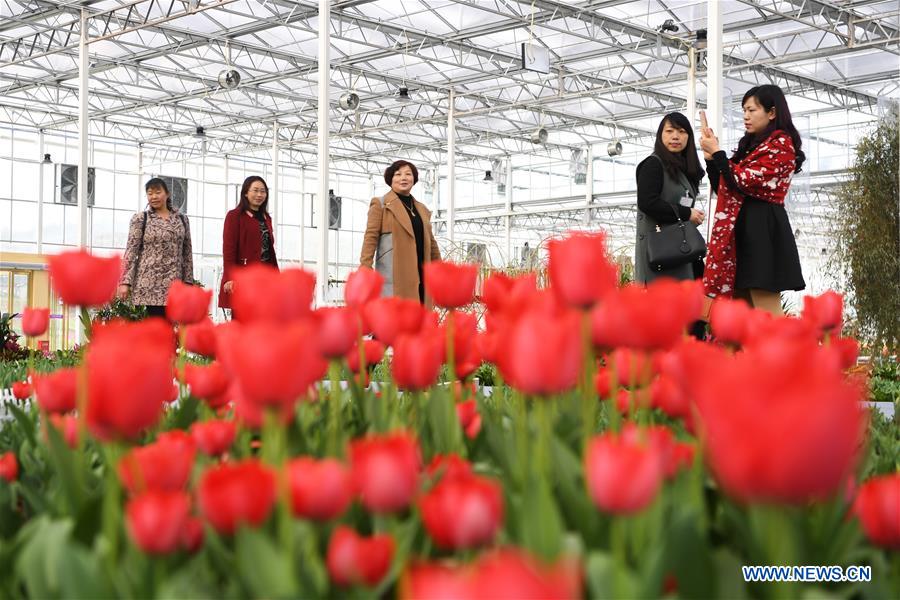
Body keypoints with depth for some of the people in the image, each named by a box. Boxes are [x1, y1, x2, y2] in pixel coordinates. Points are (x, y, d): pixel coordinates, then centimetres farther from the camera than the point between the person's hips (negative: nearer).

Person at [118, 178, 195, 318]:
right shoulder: (140, 219, 3)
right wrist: (125, 281, -10)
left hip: (174, 283, 3)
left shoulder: (182, 219, 13)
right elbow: (131, 251, -2)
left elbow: (187, 252, 13)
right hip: (150, 282, -3)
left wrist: (188, 281, 7)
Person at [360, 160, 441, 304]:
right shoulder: (381, 204, 4)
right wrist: (365, 269, -14)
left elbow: (431, 242, 24)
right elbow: (371, 237, -4)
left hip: (420, 276, 6)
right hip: (394, 276, -6)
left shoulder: (422, 209, 21)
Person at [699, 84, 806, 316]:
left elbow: (744, 182, -16)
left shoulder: (781, 144, -5)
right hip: (743, 229, 9)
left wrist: (717, 152, -6)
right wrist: (710, 158, 9)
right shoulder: (750, 146, 22)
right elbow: (724, 189, 21)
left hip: (762, 230, -9)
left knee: (767, 317, -13)